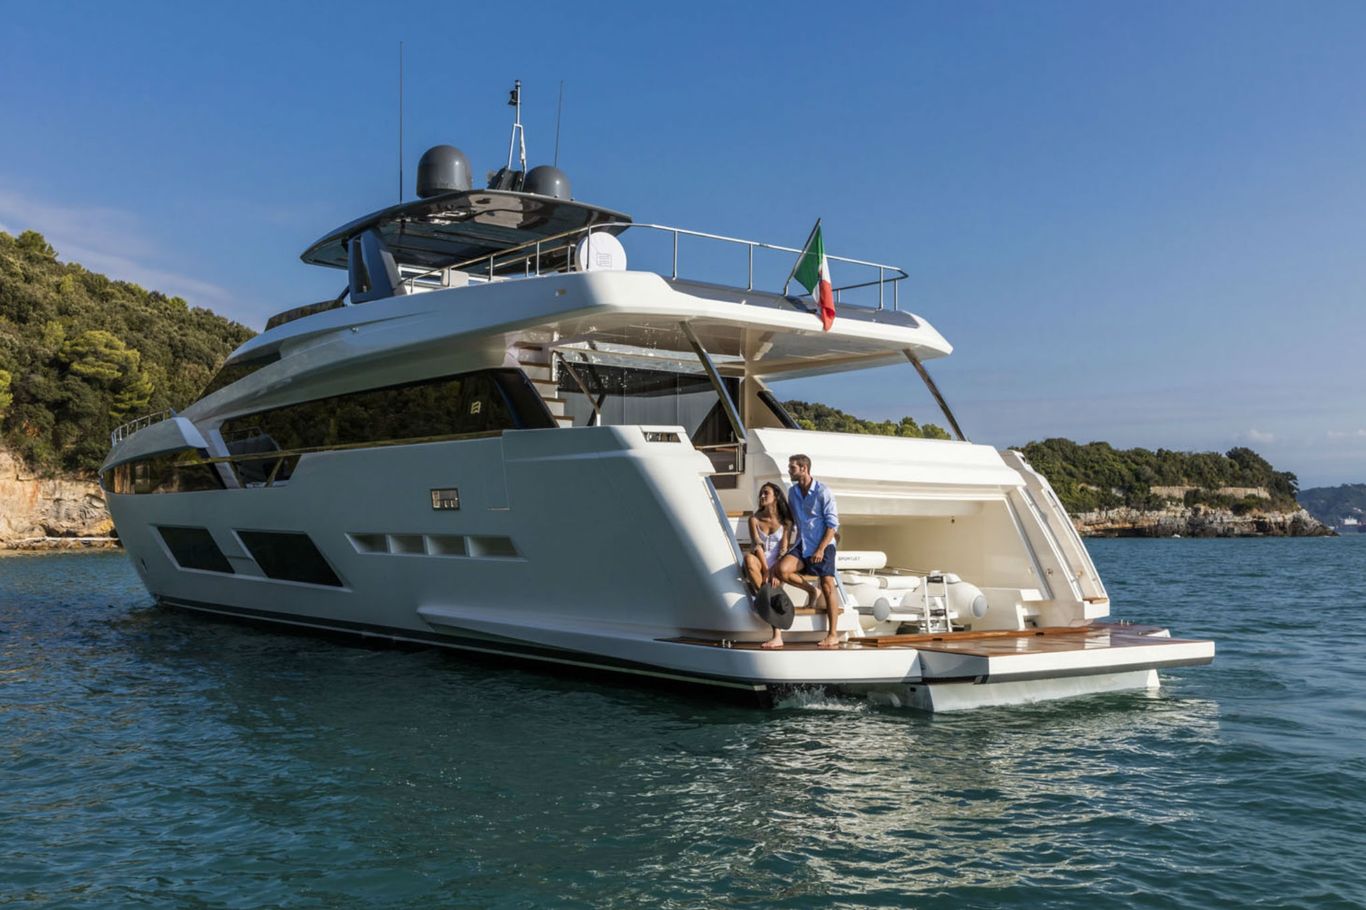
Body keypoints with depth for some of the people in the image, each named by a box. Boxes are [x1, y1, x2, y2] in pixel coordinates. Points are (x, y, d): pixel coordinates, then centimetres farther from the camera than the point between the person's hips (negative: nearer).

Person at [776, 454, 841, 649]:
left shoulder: (822, 491, -10)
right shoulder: (792, 491, 8)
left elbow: (832, 523, -11)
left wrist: (821, 549, -16)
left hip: (822, 545, -5)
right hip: (802, 545, 5)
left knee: (828, 588, -5)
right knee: (782, 568, -22)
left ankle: (833, 634, 3)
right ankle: (809, 590, 6)